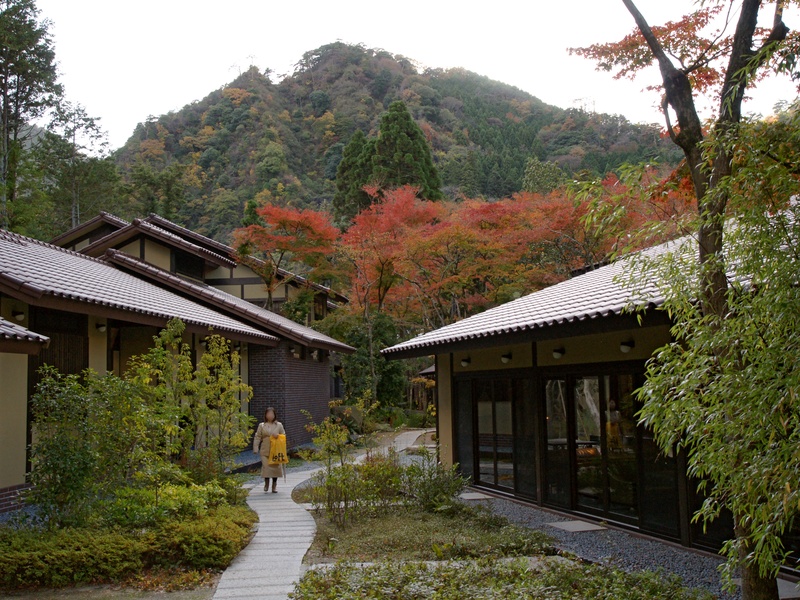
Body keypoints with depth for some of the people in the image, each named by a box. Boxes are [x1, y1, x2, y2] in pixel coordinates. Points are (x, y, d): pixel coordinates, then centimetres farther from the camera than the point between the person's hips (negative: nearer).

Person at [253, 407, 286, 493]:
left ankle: (274, 486, 15)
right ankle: (266, 484, 11)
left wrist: (278, 436, -9)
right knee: (266, 467, -8)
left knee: (275, 467, 2)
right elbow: (257, 437, 4)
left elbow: (283, 435, 13)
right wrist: (255, 449, -4)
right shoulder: (262, 425, 7)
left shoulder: (279, 425, 9)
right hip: (265, 451, -1)